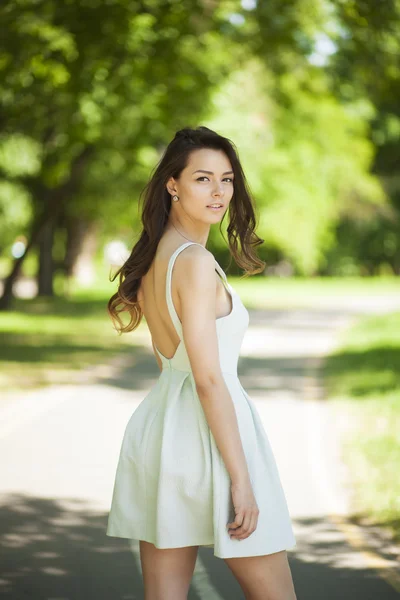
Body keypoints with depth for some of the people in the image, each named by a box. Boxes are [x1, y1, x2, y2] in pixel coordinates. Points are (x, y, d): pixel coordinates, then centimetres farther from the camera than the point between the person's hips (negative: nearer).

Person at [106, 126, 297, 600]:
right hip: (207, 433, -9)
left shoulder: (152, 256, 12)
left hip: (156, 420, 9)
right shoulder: (195, 262, -16)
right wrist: (241, 478, -18)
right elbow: (208, 379, -19)